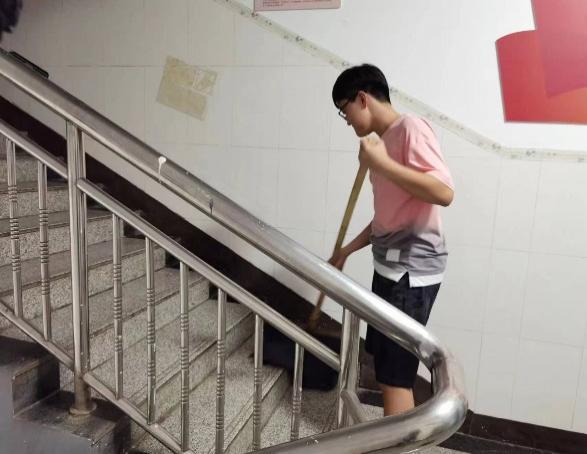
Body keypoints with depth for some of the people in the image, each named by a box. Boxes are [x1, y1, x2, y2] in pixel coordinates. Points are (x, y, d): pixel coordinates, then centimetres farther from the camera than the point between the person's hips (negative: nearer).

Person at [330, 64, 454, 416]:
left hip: (413, 269, -9)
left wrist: (381, 163, -22)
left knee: (395, 374, -2)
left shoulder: (411, 128, -11)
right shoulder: (384, 139, 15)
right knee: (388, 366, 18)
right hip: (390, 266, 9)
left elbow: (445, 193, -23)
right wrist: (347, 251, 21)